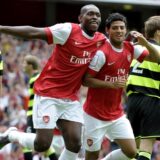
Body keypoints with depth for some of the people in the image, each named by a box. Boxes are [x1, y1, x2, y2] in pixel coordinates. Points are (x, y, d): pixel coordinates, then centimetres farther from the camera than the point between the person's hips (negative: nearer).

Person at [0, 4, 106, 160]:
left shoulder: (101, 40, 5)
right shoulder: (68, 30, -14)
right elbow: (34, 32, -17)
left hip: (71, 99, 6)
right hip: (48, 95, -6)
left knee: (75, 144, -7)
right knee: (42, 144, -9)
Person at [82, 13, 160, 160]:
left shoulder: (130, 48, 1)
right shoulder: (102, 52, -18)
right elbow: (86, 80, -17)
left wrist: (145, 42, -12)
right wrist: (112, 84, -27)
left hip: (117, 114, 6)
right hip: (95, 115, -6)